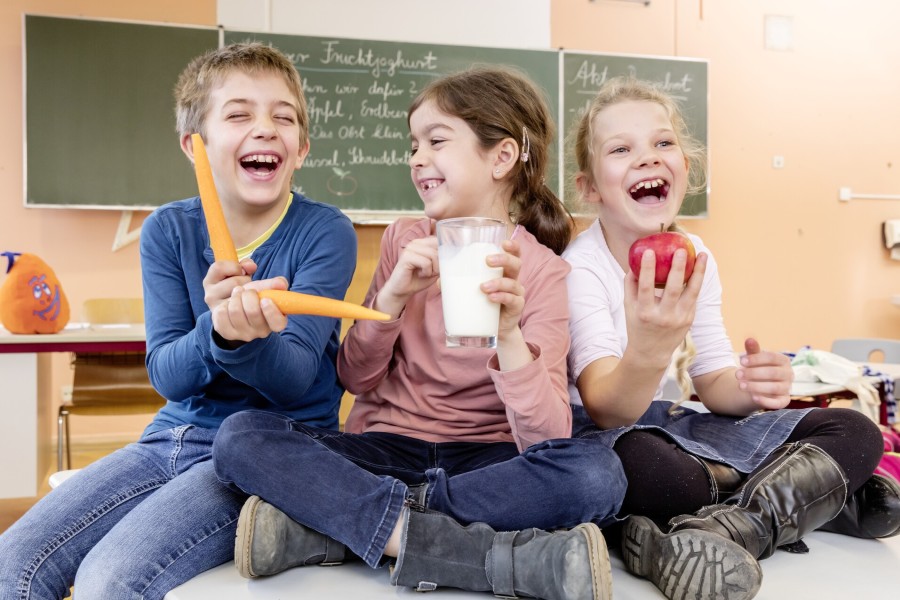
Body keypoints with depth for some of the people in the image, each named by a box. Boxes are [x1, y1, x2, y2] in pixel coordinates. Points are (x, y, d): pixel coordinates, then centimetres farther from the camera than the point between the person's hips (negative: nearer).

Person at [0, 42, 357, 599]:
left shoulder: (325, 232, -11)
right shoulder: (169, 230, 1)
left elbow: (295, 379, -17)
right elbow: (167, 376, -6)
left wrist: (249, 337, -39)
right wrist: (217, 330, -28)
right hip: (176, 436, 5)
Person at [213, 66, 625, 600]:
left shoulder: (544, 272, -6)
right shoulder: (404, 241, 4)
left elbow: (548, 439, -16)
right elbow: (356, 377, 5)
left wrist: (508, 335, -33)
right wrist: (392, 296, -12)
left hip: (486, 458, -2)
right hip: (386, 449, 3)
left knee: (597, 474, -31)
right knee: (241, 437, -22)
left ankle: (333, 524, -23)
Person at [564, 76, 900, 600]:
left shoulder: (695, 259, 0)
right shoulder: (580, 268, -19)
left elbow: (714, 386, 4)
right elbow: (605, 410, -28)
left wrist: (751, 387, -21)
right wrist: (648, 352, -51)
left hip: (667, 422, 7)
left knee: (856, 433, -3)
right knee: (649, 469, -42)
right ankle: (812, 493, -16)